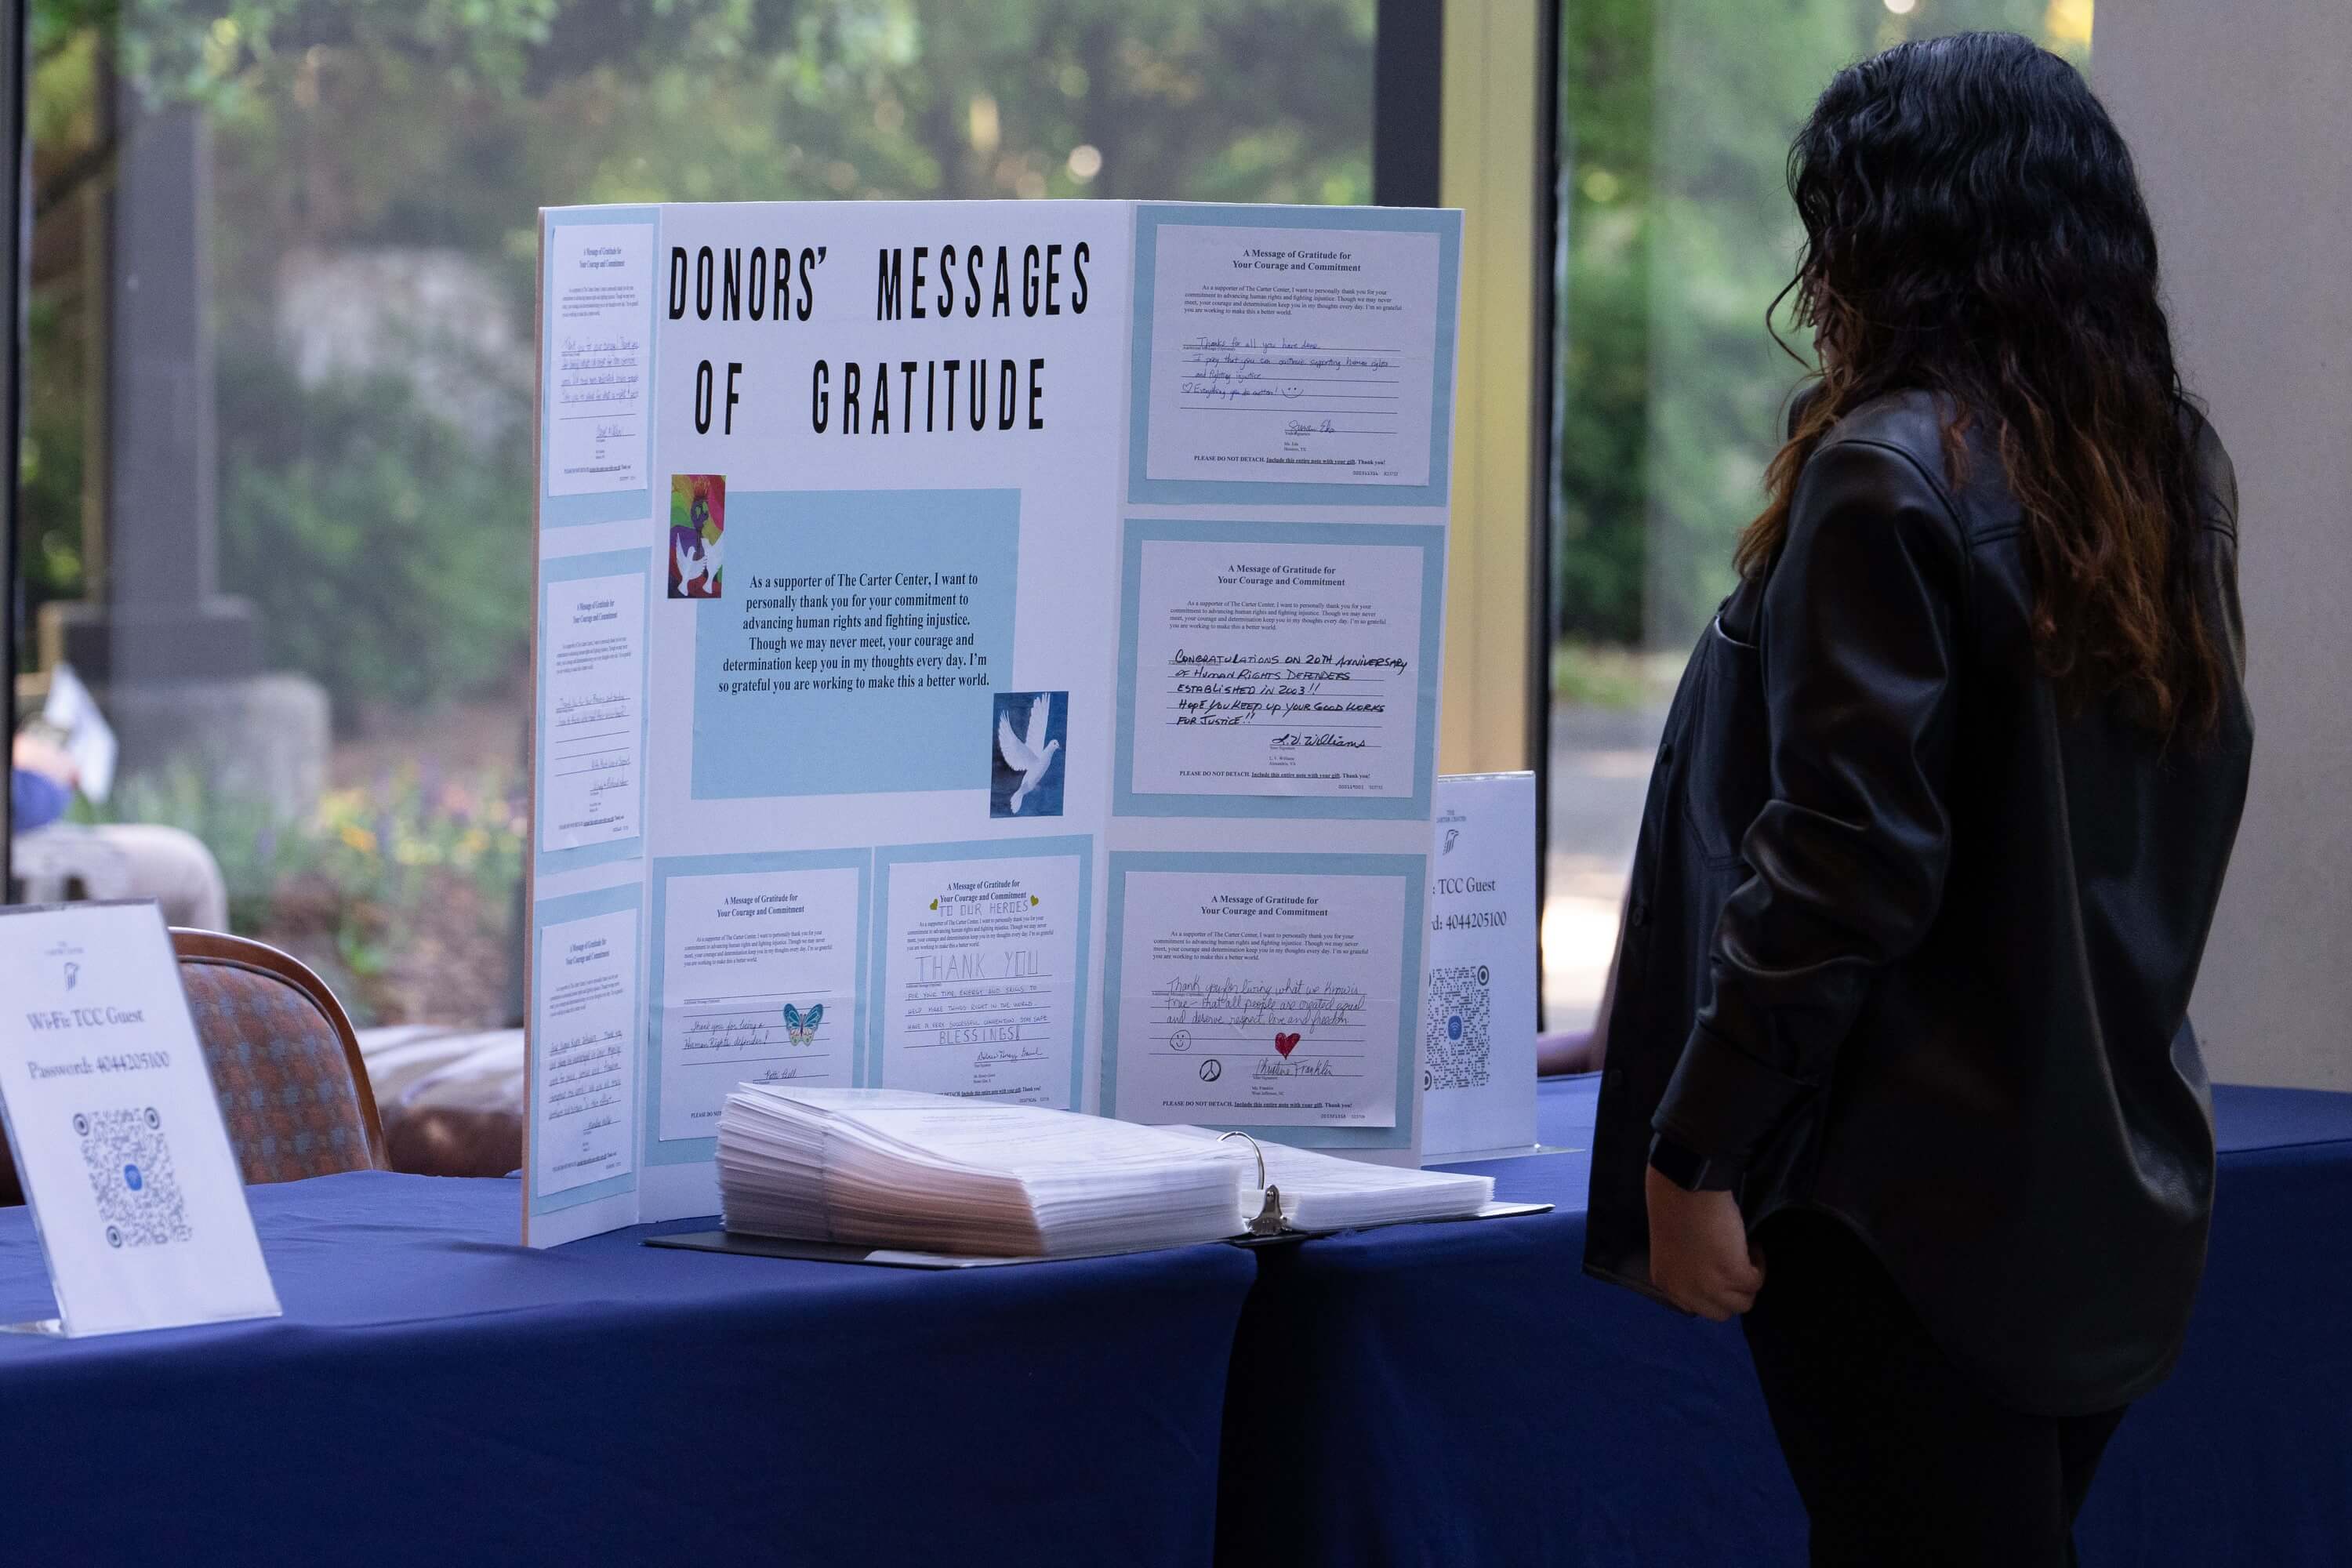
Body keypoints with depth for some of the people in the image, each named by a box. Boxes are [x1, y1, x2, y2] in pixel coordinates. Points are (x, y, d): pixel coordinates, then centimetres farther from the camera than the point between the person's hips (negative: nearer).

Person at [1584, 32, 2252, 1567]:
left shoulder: (1891, 476, -14)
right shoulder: (2173, 474, 10)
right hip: (2119, 1187, 8)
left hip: (1920, 1199, -8)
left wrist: (1693, 1154, -13)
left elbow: (1847, 864, -18)